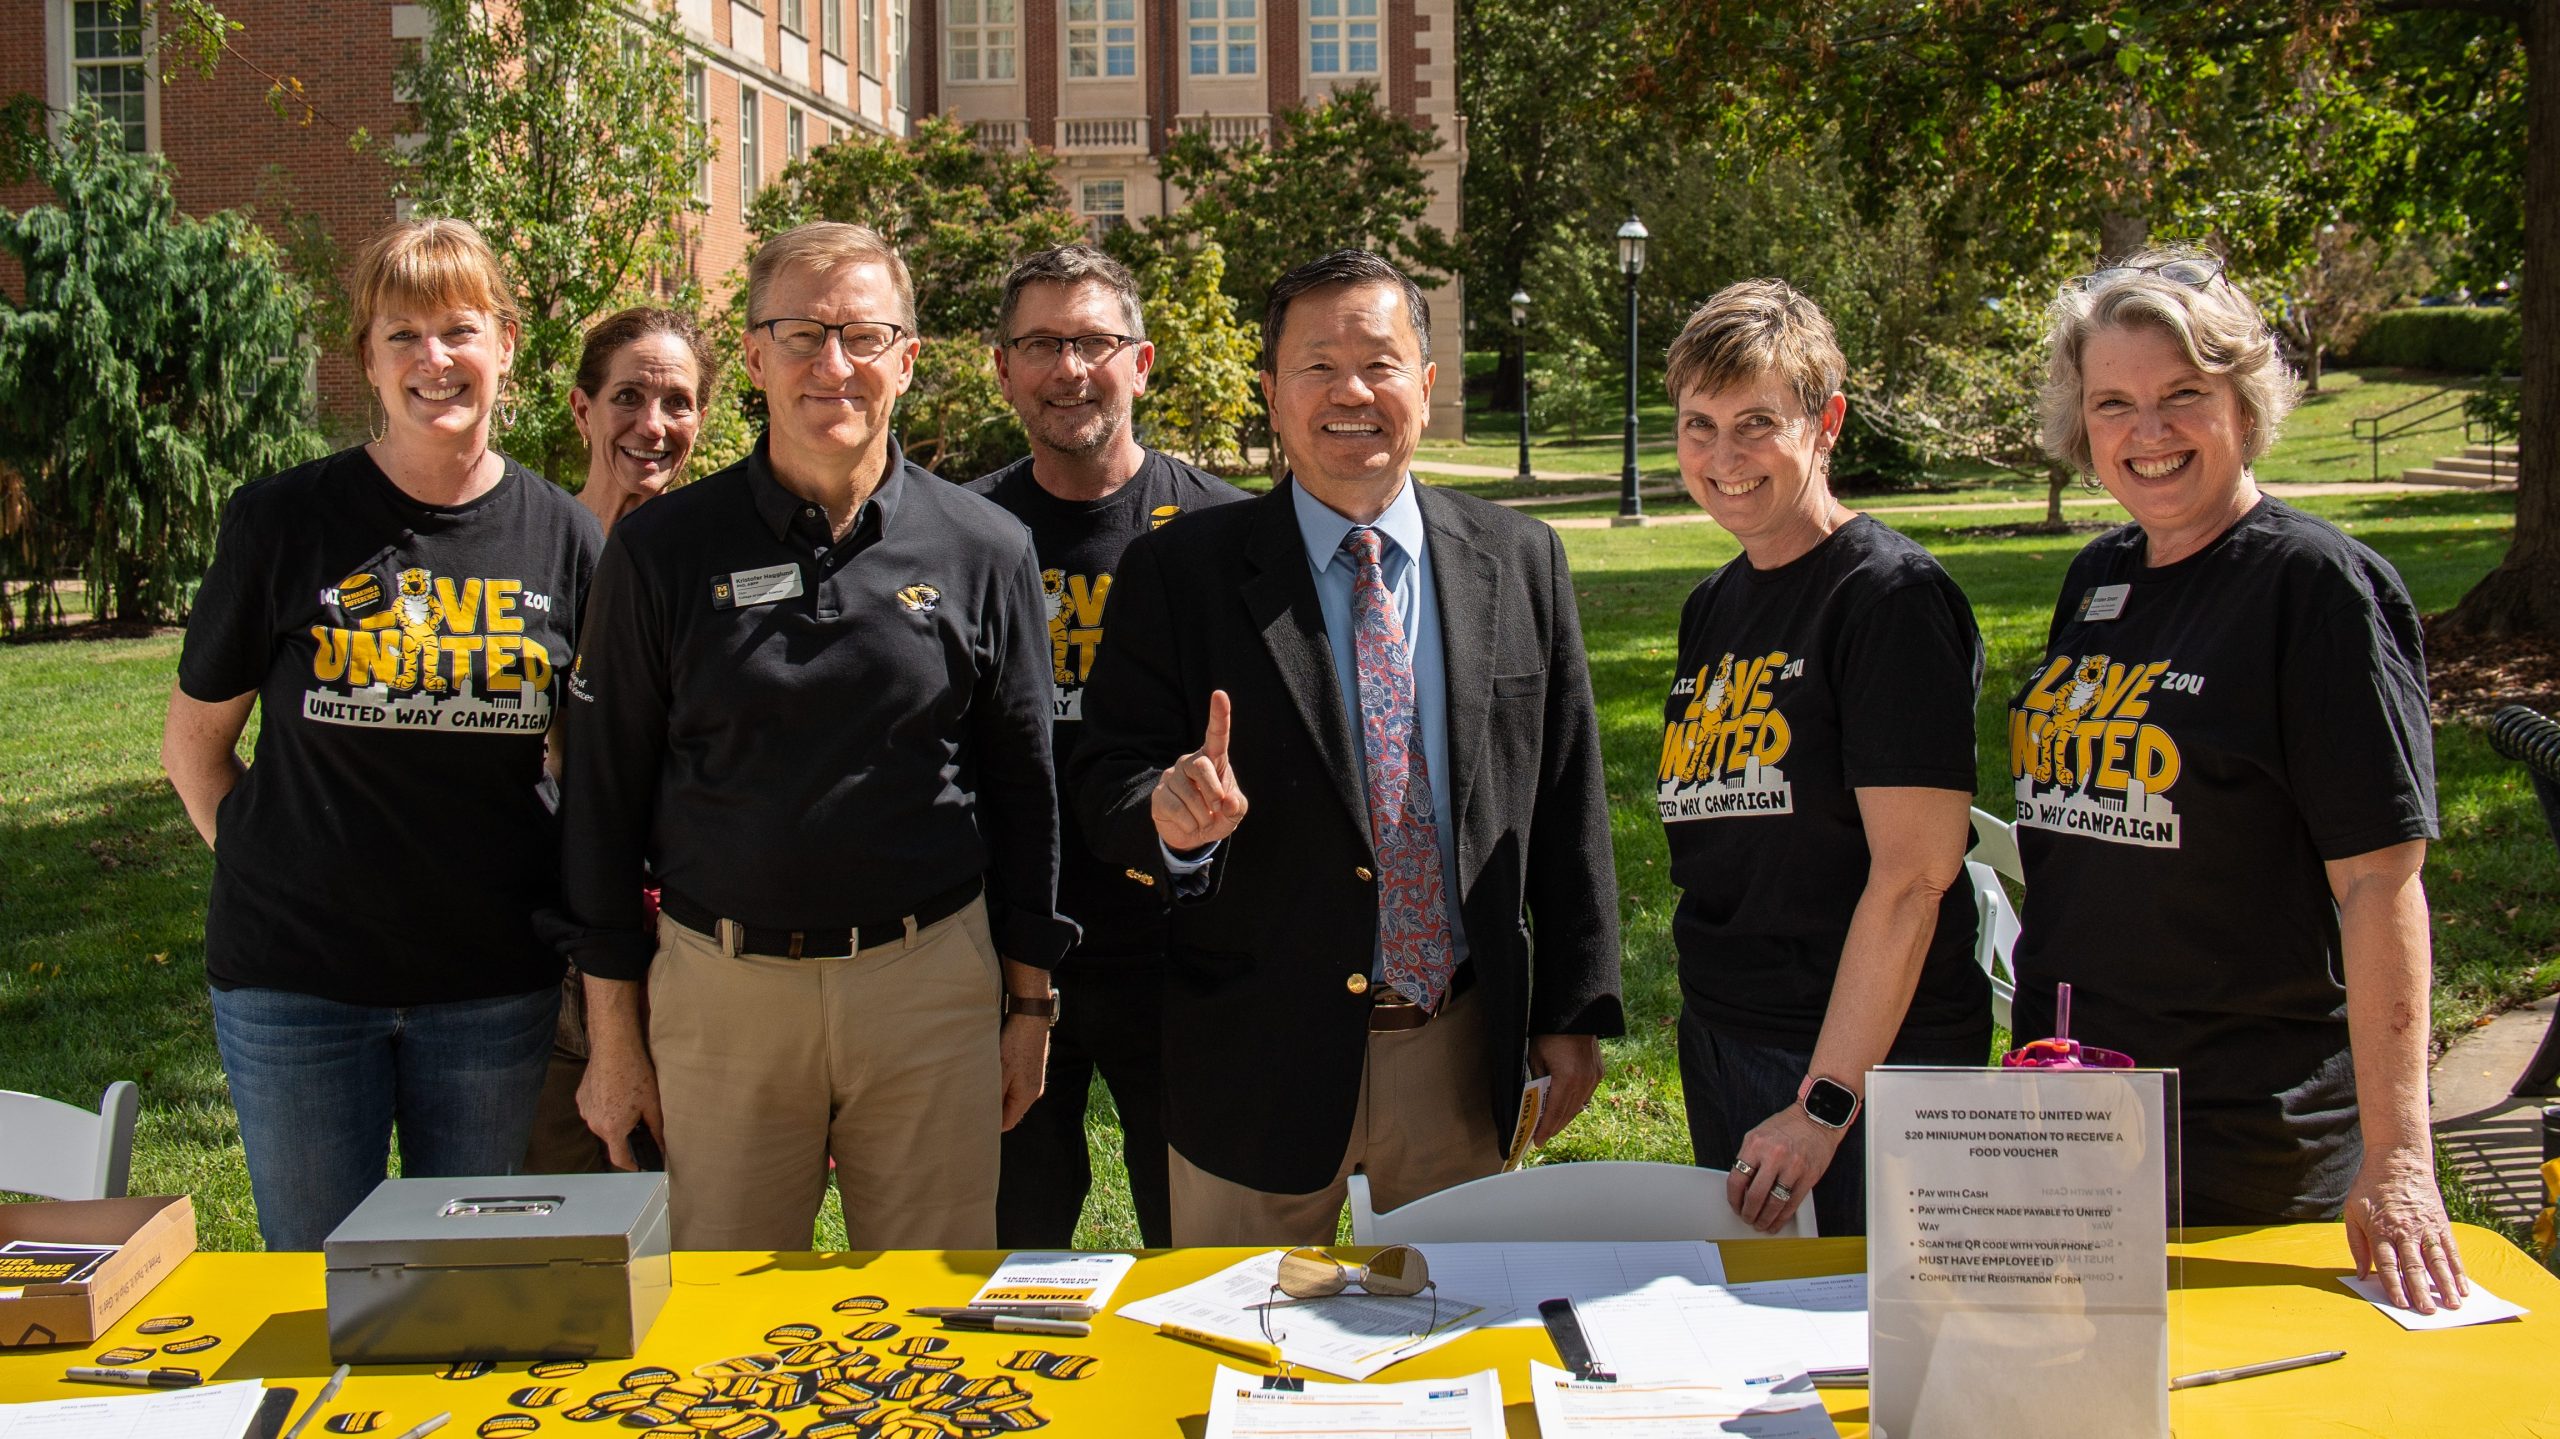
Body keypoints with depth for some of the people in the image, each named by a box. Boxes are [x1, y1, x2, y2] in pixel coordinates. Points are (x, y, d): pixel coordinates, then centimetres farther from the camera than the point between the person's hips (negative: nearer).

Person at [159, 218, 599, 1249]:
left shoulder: (561, 535, 0)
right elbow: (194, 743, 5)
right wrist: (273, 875, -2)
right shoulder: (281, 522, -4)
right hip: (296, 976, -1)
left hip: (494, 988, 1)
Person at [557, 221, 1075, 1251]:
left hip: (929, 984, 0)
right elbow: (604, 792, 4)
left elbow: (1024, 789, 8)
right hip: (718, 989, 0)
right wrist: (611, 1031, 3)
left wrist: (1029, 1007, 7)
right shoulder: (664, 547, 0)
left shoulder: (984, 550, 2)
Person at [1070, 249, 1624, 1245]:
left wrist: (1575, 1014, 4)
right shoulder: (1178, 572, -3)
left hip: (1461, 1052, 2)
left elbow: (1566, 802, 5)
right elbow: (1104, 779, -4)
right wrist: (1170, 816, -27)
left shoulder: (1520, 562, 4)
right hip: (1261, 1057, -2)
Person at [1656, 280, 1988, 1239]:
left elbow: (1913, 874, -19)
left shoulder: (1891, 597, -13)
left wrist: (1826, 1101, -21)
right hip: (1719, 1043, 7)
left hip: (1871, 1059, -7)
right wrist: (1708, 1023, 9)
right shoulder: (1711, 608, 11)